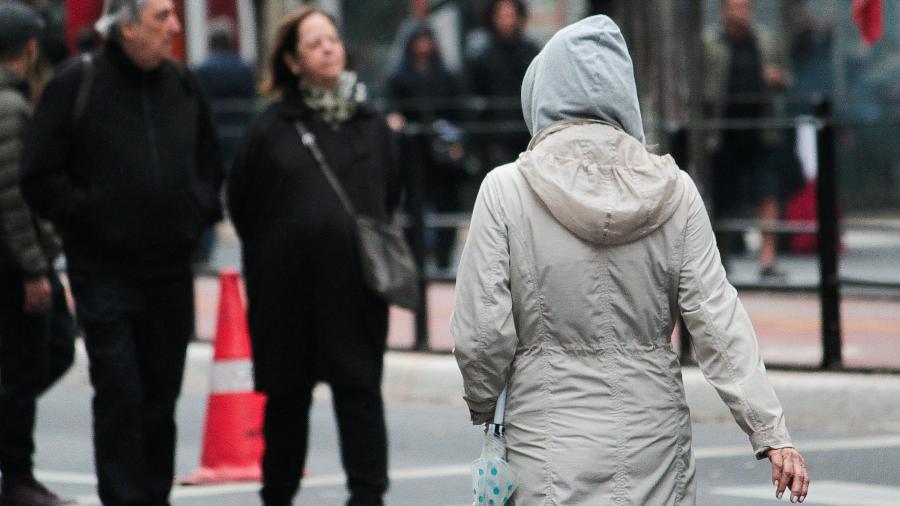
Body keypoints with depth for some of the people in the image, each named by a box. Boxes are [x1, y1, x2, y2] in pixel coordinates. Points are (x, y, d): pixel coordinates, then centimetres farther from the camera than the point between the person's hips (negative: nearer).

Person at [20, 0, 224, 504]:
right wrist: (86, 214, -11)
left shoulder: (182, 85, 9)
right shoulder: (77, 84, -6)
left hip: (171, 270, 5)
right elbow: (41, 177, -5)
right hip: (105, 269, -5)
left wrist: (200, 212, 7)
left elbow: (210, 161, 22)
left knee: (162, 395, 10)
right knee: (119, 393, -9)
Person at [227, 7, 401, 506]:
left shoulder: (370, 123, 5)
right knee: (287, 393, 10)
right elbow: (240, 201, 6)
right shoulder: (271, 127, -1)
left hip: (355, 283, 1)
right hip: (288, 282, -1)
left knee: (359, 388, -2)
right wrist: (270, 255, 10)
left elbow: (391, 193, 17)